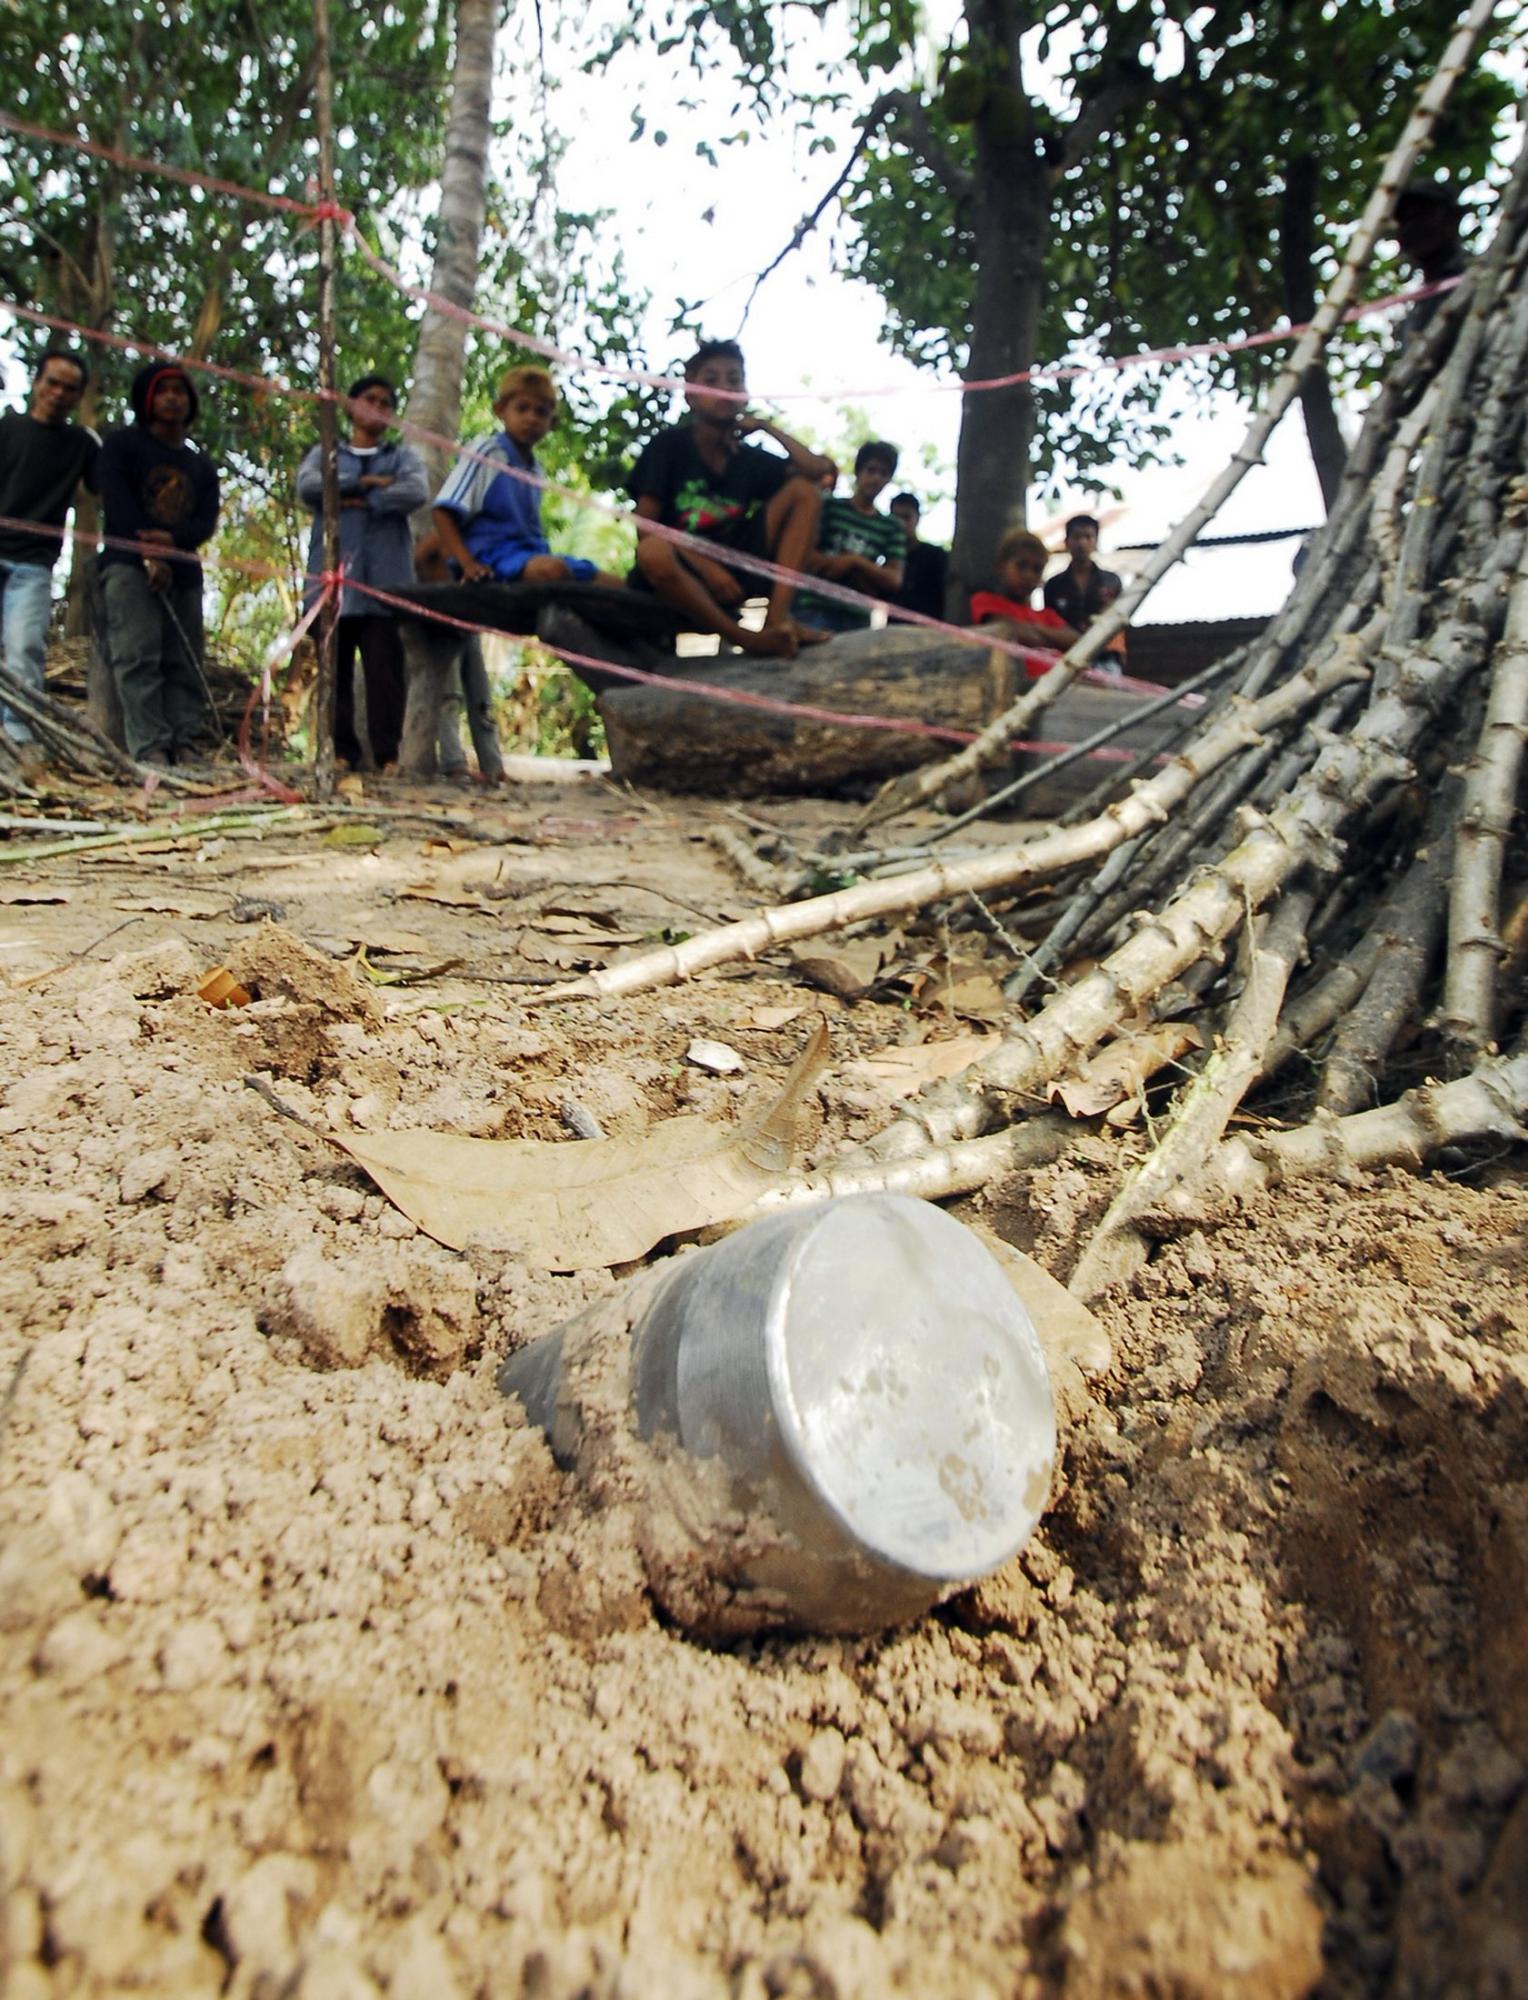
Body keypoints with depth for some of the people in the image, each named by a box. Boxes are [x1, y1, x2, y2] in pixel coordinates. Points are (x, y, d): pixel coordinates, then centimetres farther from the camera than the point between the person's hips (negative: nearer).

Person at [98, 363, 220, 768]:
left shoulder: (202, 466, 21)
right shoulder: (122, 445, 10)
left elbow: (207, 520, 6)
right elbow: (117, 503, -4)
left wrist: (172, 540, -15)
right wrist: (147, 554, -17)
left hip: (183, 571, 5)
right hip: (128, 566, -4)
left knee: (184, 662, -3)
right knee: (138, 657, -15)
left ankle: (187, 745, -7)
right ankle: (149, 747, -22)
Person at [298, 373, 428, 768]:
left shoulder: (403, 456, 18)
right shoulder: (325, 453, 20)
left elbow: (416, 492, -5)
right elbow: (307, 487, -2)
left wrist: (359, 501, -5)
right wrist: (364, 482, -3)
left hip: (384, 579, -1)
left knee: (385, 669, -8)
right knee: (336, 670, -1)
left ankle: (387, 753, -8)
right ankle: (342, 752, 2)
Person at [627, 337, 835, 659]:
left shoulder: (750, 459, 11)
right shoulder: (668, 445, 0)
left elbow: (820, 469, -3)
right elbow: (645, 527, -9)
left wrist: (766, 426, 7)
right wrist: (707, 566, -21)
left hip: (731, 573, 5)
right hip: (682, 578, -5)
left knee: (803, 490, -4)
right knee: (654, 552, -41)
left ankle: (778, 617, -21)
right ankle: (747, 639, -24)